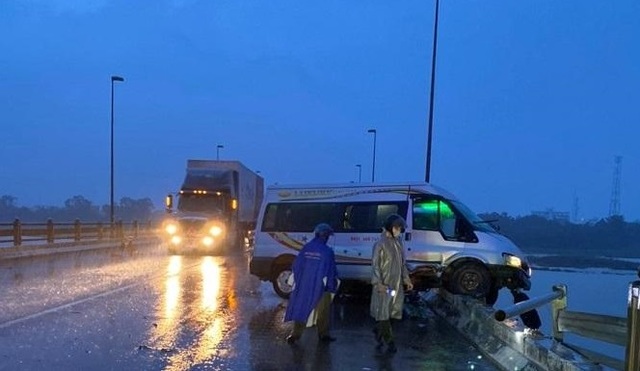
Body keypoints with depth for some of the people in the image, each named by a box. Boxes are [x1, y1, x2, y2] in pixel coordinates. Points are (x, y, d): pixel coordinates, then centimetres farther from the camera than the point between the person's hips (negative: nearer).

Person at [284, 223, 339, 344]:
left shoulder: (306, 248, 0)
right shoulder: (327, 251, -13)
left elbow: (296, 266, 5)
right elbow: (331, 272, -8)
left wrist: (298, 282, 14)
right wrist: (332, 287, 2)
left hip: (303, 286, 4)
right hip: (320, 288, -4)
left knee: (301, 310, 11)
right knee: (322, 312, 12)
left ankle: (295, 335, 10)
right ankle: (323, 335, 23)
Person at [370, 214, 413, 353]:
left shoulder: (398, 241, 7)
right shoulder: (381, 244, -16)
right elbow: (375, 265, -16)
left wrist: (406, 278, 13)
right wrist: (378, 283, -23)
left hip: (397, 283, 8)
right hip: (384, 284, -8)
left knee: (393, 310, 14)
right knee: (383, 312, 2)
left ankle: (379, 331, 33)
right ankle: (389, 342, 12)